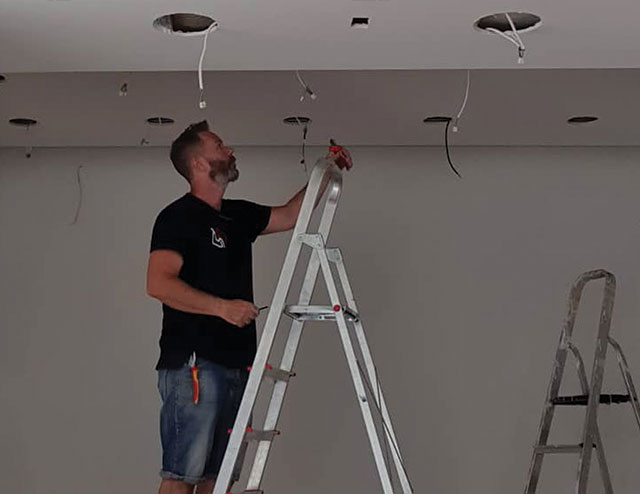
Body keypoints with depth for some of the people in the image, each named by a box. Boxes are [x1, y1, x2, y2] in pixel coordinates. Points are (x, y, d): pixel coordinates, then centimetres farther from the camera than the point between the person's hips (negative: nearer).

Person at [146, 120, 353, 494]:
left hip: (236, 363, 8)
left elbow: (290, 215, 30)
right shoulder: (178, 217, -7)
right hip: (193, 364, -8)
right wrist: (222, 306, -23)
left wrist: (327, 172, 23)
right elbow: (159, 283, -18)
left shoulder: (238, 216, 18)